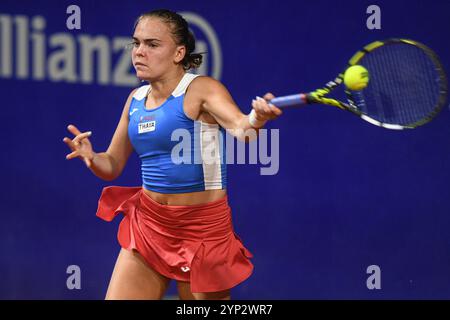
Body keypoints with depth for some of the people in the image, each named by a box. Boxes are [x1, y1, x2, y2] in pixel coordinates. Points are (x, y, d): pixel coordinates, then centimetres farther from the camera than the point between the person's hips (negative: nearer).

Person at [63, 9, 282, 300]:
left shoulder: (201, 89, -13)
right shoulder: (136, 100, 7)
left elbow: (241, 127, -32)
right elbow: (112, 166, 15)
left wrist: (255, 119, -56)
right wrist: (91, 157, -8)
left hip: (201, 226, -6)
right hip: (148, 225, 6)